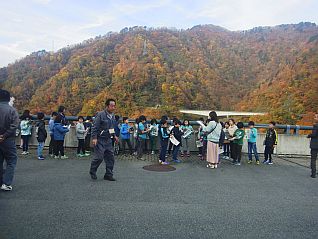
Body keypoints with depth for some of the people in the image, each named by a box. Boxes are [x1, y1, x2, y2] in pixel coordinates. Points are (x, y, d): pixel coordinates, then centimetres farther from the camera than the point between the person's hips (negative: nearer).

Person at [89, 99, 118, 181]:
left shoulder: (113, 116, 11)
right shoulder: (100, 115, -12)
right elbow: (95, 127, -14)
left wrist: (114, 136, 14)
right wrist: (94, 138, -22)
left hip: (108, 140, 7)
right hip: (100, 140, -7)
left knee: (110, 158, 6)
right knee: (99, 157, -7)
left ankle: (109, 175, 17)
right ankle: (92, 172, 18)